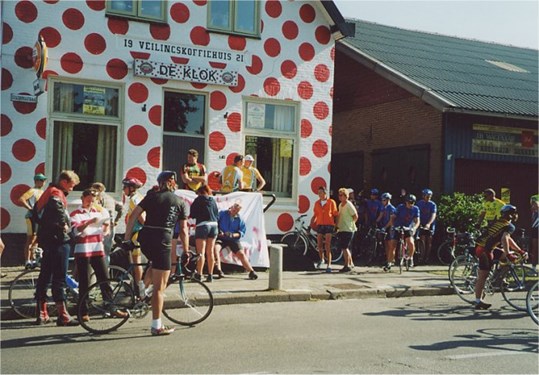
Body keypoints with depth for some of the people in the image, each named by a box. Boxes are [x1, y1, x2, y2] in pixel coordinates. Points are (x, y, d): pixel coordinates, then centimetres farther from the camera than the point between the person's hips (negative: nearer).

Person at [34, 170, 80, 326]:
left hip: (46, 240, 10)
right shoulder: (57, 193, -12)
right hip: (58, 239, -10)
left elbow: (36, 211, 27)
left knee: (44, 277, 12)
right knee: (59, 278, -9)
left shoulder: (48, 192, 19)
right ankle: (63, 315, -7)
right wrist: (64, 224, -24)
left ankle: (42, 314, 19)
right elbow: (57, 206, -35)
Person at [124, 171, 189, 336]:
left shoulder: (152, 196, 13)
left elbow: (133, 216, 5)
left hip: (144, 238, 3)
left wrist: (127, 239, 9)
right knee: (160, 287, 2)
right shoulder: (181, 202, 9)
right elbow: (183, 230, 6)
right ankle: (157, 326, 5)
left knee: (155, 265, 37)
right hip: (162, 241, -3)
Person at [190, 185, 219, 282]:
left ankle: (199, 274, -3)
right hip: (214, 225, 5)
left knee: (201, 252, -3)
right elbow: (217, 215, 14)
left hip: (202, 225, -5)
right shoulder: (213, 200, 12)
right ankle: (210, 275, 10)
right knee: (210, 252, 9)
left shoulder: (198, 200, 0)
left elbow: (192, 214, 2)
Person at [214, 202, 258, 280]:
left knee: (241, 254, -10)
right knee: (215, 249, -28)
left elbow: (242, 232, 0)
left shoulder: (239, 219, 5)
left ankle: (251, 272, -3)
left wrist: (233, 235, -18)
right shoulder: (222, 213, 1)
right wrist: (218, 231, -16)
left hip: (233, 239, 1)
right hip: (221, 238, -1)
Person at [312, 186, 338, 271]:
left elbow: (335, 214, 2)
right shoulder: (317, 203, 8)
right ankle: (321, 259, 36)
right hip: (320, 225, 4)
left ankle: (329, 265, -8)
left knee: (327, 245, -10)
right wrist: (311, 225, 8)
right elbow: (315, 215, 14)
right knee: (319, 244, 9)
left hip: (329, 225, -4)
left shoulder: (331, 202, -2)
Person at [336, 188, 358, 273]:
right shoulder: (340, 205, 14)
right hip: (341, 230, 9)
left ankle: (347, 266, -8)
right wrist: (337, 225, 14)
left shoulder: (349, 205, -11)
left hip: (348, 230, -9)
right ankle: (351, 263, 29)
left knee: (344, 247, -12)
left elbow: (355, 216, -11)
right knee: (345, 247, 15)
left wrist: (350, 224, -4)